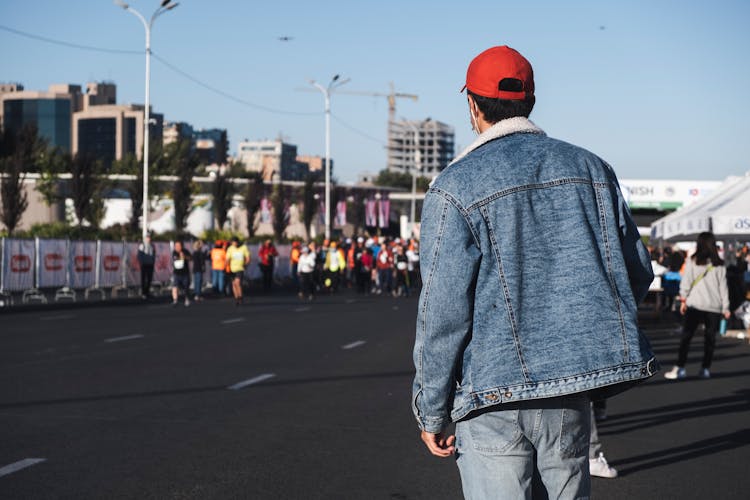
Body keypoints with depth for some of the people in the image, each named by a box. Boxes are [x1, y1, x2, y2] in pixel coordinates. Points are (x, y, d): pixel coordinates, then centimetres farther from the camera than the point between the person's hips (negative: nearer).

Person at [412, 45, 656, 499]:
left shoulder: (456, 187, -7)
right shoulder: (590, 167, 7)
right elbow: (638, 272, 11)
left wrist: (431, 411, -2)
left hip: (494, 398, -4)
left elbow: (443, 310, -10)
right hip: (574, 392, 5)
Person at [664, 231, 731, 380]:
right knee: (710, 338, 8)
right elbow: (723, 287, 4)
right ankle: (705, 369, 7)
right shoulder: (719, 265, 3)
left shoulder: (692, 261, -2)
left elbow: (686, 282, -1)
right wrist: (725, 308, 7)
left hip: (695, 305, -1)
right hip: (714, 306, 2)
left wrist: (683, 300, 8)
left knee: (686, 336, 0)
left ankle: (680, 368, -6)